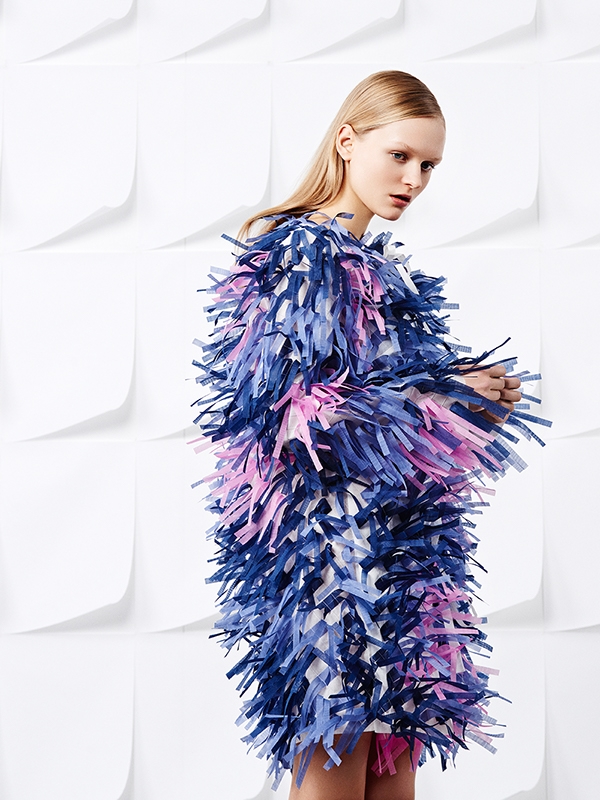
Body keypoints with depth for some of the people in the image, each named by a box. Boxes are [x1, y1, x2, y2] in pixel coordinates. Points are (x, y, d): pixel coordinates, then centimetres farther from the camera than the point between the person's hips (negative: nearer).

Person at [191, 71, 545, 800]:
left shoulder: (382, 268, 17)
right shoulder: (299, 253, -8)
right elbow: (285, 412, -17)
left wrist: (475, 396, 5)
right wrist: (436, 399, -11)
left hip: (397, 546, 8)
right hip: (328, 550, -8)